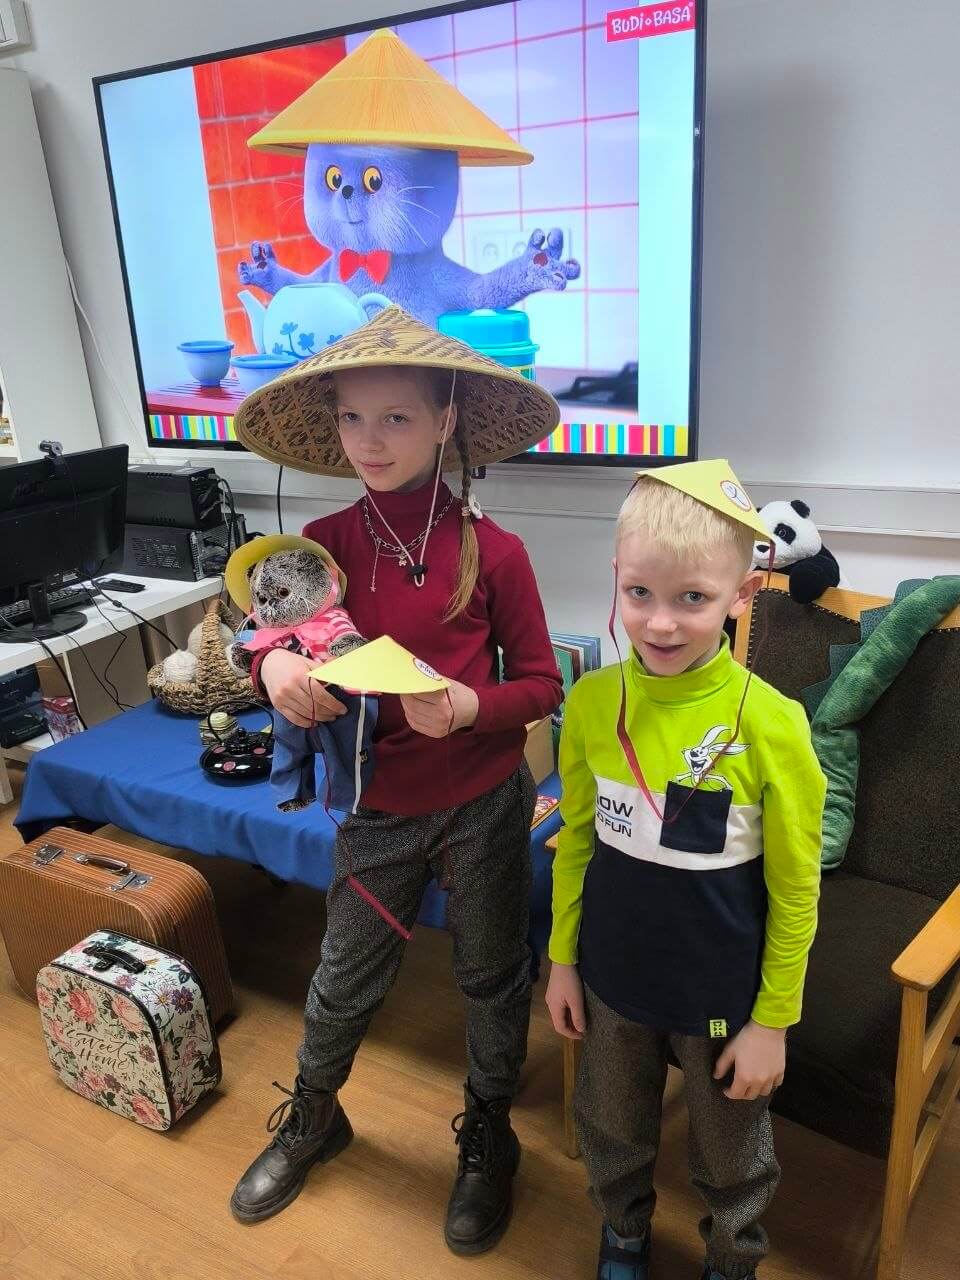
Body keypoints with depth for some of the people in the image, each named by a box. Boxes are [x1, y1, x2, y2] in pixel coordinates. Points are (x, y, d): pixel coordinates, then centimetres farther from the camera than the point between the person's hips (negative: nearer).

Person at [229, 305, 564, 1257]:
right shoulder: (324, 546, -9)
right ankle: (312, 1119, 50)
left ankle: (487, 1139, 46)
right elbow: (280, 652, 2)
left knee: (491, 980, 17)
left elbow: (540, 685, -7)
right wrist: (273, 666, -22)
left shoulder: (492, 551, -15)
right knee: (345, 980, 19)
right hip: (378, 811, 2)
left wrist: (472, 704, -27)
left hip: (484, 805, -1)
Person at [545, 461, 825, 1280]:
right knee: (612, 1130, 27)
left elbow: (795, 888, -12)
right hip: (613, 979, 3)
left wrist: (773, 1020, -7)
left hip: (722, 994, -3)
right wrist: (564, 959, 6)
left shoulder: (770, 723, -23)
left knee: (732, 1156, 23)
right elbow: (577, 837, 1)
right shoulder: (592, 702, -13)